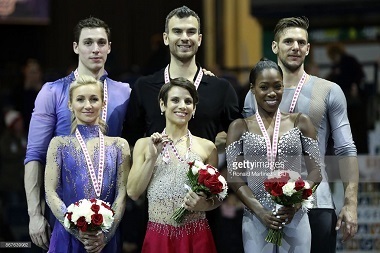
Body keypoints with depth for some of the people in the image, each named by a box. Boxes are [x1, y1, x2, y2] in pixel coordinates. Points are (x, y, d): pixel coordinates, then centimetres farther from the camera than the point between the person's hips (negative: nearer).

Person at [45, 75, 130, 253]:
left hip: (106, 238, 1)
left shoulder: (118, 145, 7)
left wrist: (105, 234, -11)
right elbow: (51, 193, -1)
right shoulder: (59, 144, 5)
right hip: (68, 237, -1)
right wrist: (78, 230, -13)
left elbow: (121, 193, 1)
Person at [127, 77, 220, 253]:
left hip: (196, 237, 0)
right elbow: (133, 192, -1)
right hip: (158, 237, 0)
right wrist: (152, 157, -9)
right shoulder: (144, 144, 6)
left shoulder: (207, 147, 4)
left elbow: (216, 197, 9)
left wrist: (204, 204, -11)